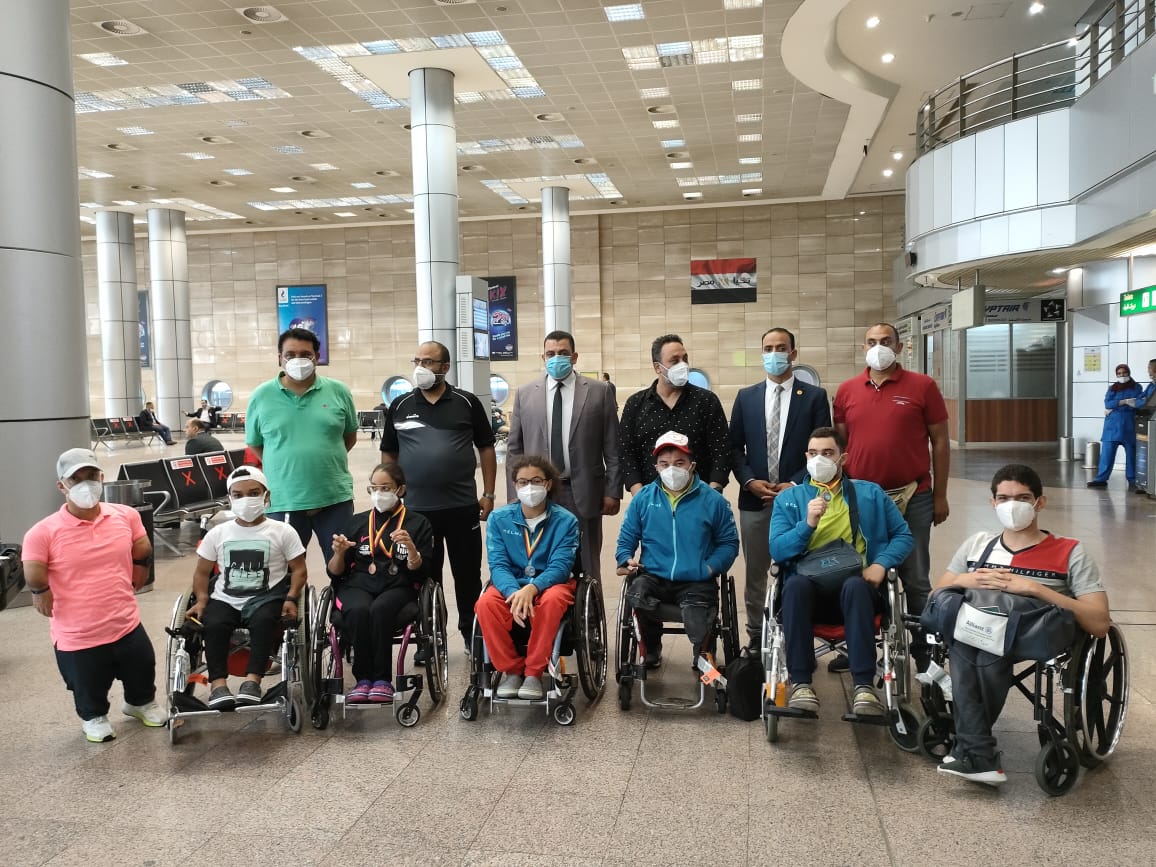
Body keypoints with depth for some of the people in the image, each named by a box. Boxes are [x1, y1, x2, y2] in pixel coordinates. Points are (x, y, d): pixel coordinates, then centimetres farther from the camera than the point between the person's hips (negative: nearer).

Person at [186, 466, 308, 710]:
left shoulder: (282, 531, 5)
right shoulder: (218, 533, 13)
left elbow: (298, 570, 4)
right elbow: (202, 572, 16)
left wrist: (291, 599, -11)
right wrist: (201, 600, -1)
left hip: (265, 597, -2)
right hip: (224, 599, 2)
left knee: (264, 620, -35)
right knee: (214, 623, -30)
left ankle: (252, 680, -37)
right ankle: (218, 683, -33)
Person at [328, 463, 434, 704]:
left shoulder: (417, 524, 11)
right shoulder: (358, 522, 18)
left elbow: (420, 573, 2)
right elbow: (335, 573, 15)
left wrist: (410, 547, -15)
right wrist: (339, 553, -6)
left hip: (398, 587, -2)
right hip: (357, 585, 2)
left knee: (380, 610, -35)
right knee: (358, 611, -33)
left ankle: (382, 679, -26)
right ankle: (363, 679, -24)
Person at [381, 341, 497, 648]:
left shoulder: (467, 403, 2)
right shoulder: (400, 406, 6)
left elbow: (486, 449, 5)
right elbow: (388, 455, 11)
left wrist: (488, 494, 1)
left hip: (462, 507, -1)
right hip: (415, 509, 1)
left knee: (468, 574, 8)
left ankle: (472, 633, 24)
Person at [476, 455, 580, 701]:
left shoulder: (565, 520, -4)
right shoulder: (499, 518, 0)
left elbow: (560, 566, -14)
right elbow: (498, 565, -8)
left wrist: (532, 588, -35)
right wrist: (513, 592, -31)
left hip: (550, 583, -1)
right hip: (510, 585, 2)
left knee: (551, 600, -37)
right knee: (486, 603, -31)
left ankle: (534, 673, -21)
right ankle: (510, 669, -11)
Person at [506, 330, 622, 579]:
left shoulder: (599, 392, 3)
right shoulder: (525, 395, 8)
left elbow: (612, 449, 2)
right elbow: (514, 449, 8)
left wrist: (612, 492, -2)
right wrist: (515, 496, 3)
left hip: (584, 495, -1)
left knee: (587, 568, 6)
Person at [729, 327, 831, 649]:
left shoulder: (814, 396, 1)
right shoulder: (746, 396, 9)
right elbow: (735, 447, 7)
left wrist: (797, 485, -12)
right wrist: (750, 481, -8)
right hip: (755, 499, 3)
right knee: (755, 574, 10)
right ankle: (756, 638, 21)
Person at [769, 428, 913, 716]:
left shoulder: (870, 493, 16)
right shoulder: (788, 498, 14)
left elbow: (903, 535, 12)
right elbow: (777, 551, 2)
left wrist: (881, 564, -6)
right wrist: (808, 524, -13)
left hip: (854, 586, 0)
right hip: (809, 588, 0)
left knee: (854, 585, -36)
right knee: (795, 583, -35)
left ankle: (863, 685, -35)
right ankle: (801, 682, -31)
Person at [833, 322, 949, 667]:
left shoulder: (922, 386, 0)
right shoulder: (847, 390, 7)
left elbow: (940, 442, 2)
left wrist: (940, 495, 0)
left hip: (912, 498, -2)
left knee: (915, 580, 6)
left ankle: (923, 654, 18)